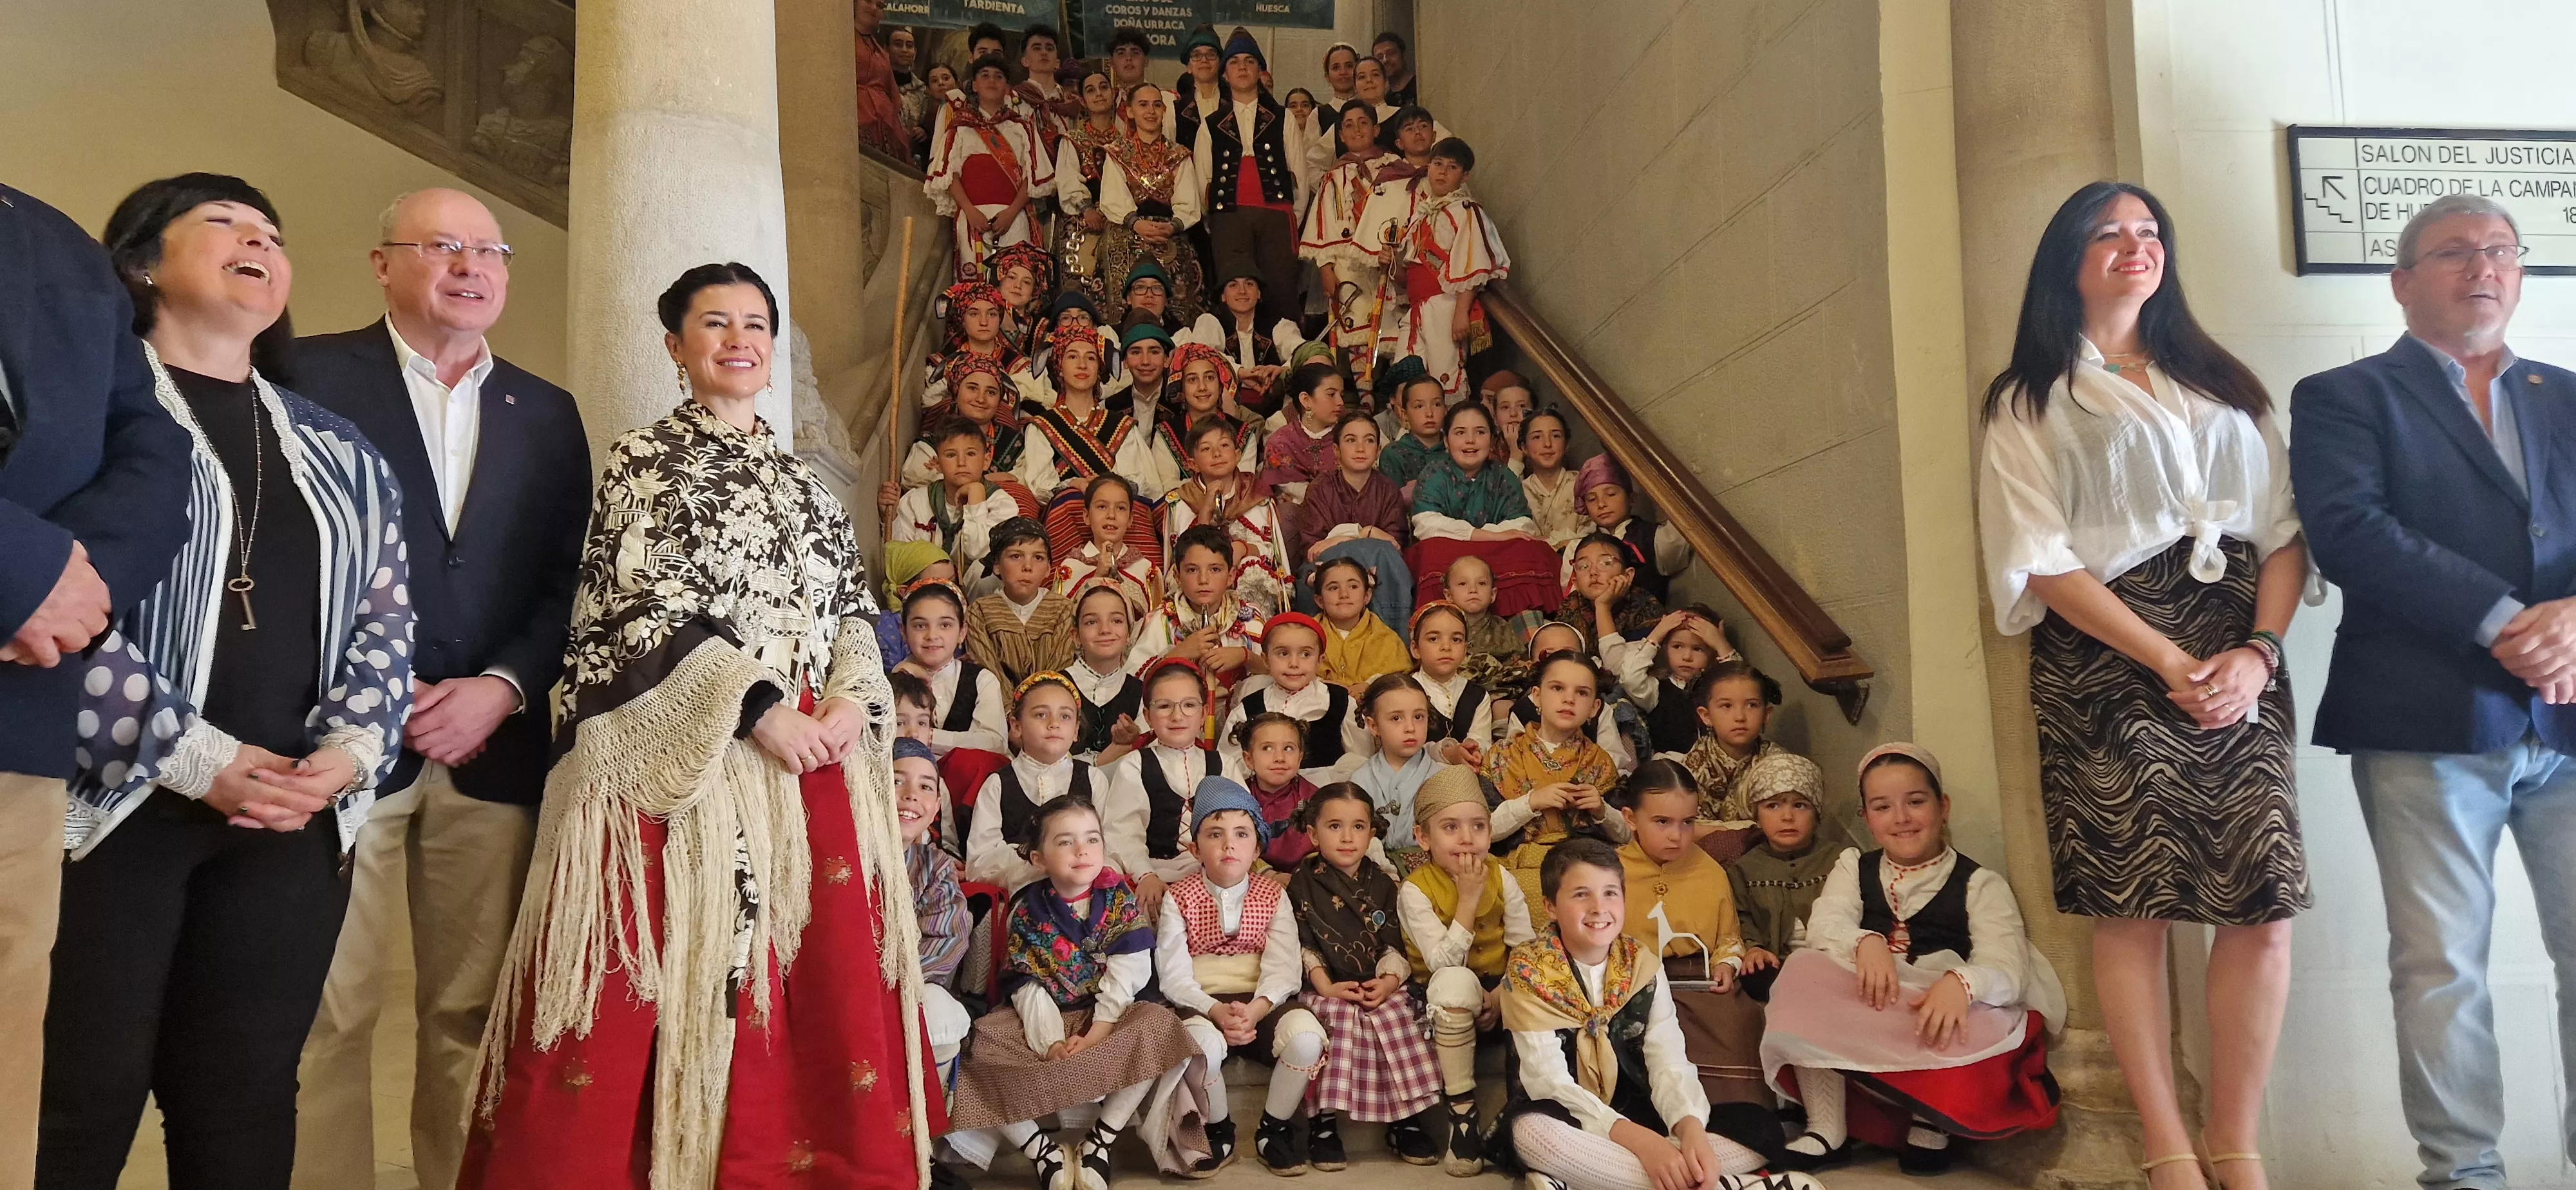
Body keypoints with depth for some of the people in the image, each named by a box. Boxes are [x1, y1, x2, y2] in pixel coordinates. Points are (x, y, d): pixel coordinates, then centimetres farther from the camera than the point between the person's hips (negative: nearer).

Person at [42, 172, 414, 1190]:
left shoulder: (338, 452, 17)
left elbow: (385, 618, 13)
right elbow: (54, 600, -9)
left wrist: (346, 751, -5)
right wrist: (198, 760, -14)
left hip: (296, 814, 4)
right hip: (113, 797, -4)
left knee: (246, 1099, 8)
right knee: (84, 1099, -1)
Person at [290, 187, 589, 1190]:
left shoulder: (547, 413, 16)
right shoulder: (310, 375, 5)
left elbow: (569, 580, 10)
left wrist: (500, 688, -5)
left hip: (493, 747, 3)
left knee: (471, 1011, 5)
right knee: (325, 1012, -1)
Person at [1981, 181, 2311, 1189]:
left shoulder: (2223, 384, 19)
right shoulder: (2032, 400, 7)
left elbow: (2284, 526, 10)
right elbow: (2042, 560, -3)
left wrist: (2258, 651, -7)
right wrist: (2169, 661, -12)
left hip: (2240, 659, 4)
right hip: (2110, 659, -3)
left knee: (2264, 906, -5)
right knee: (2132, 905, -7)